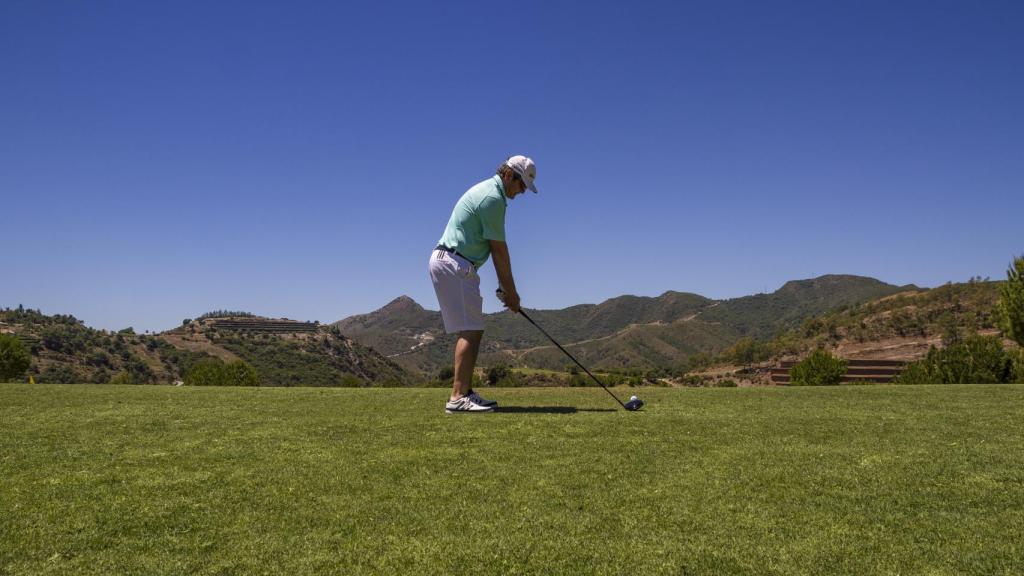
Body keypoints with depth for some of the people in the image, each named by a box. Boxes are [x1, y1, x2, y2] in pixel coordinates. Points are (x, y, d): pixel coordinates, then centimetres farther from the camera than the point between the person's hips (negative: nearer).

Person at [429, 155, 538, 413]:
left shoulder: (487, 190, 19)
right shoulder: (493, 198, -14)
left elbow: (495, 247, 19)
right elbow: (499, 249, -12)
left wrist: (504, 286, 16)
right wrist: (511, 291, -5)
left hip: (450, 264, 11)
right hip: (454, 264, -11)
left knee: (471, 330, 10)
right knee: (470, 330, -13)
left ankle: (465, 392, 12)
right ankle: (458, 397, -15)